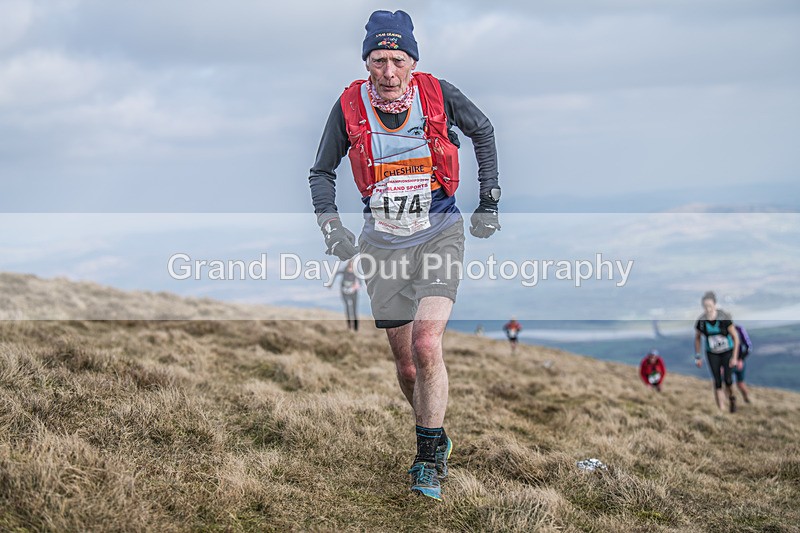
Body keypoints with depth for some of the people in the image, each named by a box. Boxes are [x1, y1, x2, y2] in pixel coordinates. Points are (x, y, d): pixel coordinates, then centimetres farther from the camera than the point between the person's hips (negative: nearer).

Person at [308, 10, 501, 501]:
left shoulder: (438, 94, -11)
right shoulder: (350, 106, -8)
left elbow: (483, 130, 10)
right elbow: (322, 172, 7)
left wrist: (490, 202, 9)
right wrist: (331, 224, -7)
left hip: (439, 234, -2)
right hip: (383, 242, 2)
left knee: (426, 344, -20)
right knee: (406, 363, 6)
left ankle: (430, 458, -6)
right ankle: (437, 442, 32)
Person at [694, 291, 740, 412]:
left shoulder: (724, 318, -22)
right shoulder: (701, 322, -14)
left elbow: (735, 337, -12)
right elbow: (697, 338, 5)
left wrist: (735, 357, -13)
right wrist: (698, 356, 5)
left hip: (728, 352, -2)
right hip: (712, 354, 2)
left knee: (728, 380, -12)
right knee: (717, 382, -4)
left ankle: (731, 398, 20)